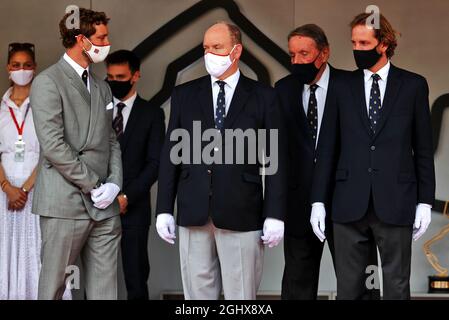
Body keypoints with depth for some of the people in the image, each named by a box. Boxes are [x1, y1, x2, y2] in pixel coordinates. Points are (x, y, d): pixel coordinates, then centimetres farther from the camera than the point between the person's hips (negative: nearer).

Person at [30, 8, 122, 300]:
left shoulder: (102, 87, 18)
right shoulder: (48, 83, -6)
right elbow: (53, 145, -14)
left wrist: (114, 183, 0)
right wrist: (94, 185, -12)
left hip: (104, 204, 7)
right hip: (66, 203, -6)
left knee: (105, 287, 5)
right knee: (54, 285, 1)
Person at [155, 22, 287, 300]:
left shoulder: (263, 96, 4)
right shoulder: (185, 94, 10)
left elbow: (275, 159, 1)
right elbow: (170, 153, 9)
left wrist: (275, 214, -5)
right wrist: (164, 209, 4)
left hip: (241, 214, -2)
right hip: (194, 214, 2)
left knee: (241, 295, 3)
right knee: (198, 293, 7)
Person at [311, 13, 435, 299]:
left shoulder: (413, 85, 4)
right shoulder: (343, 87, 7)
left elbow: (423, 147, 5)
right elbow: (328, 147, 7)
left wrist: (425, 201, 1)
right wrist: (318, 200, 3)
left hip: (396, 203, -1)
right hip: (349, 203, 1)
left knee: (397, 286, 5)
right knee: (348, 286, 6)